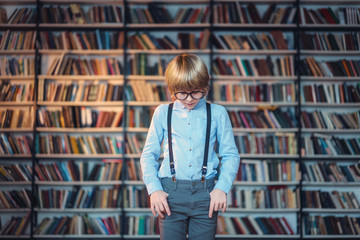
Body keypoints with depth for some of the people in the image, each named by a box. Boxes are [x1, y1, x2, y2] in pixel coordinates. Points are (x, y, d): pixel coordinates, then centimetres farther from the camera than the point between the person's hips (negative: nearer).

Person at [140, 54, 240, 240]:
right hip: (170, 192, 0)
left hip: (205, 193, 0)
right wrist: (154, 189, -3)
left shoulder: (217, 114, 6)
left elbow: (231, 155, 8)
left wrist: (222, 188, -5)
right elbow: (148, 155, 10)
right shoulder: (163, 113, 7)